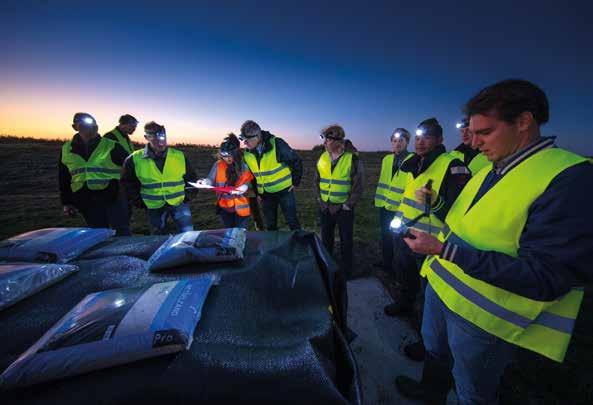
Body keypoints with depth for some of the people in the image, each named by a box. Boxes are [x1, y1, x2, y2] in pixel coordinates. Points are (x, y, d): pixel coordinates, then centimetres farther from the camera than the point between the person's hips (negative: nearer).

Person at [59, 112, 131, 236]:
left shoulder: (111, 146, -4)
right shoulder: (66, 150, 9)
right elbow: (64, 179, 16)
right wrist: (67, 202, 14)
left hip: (113, 197, -4)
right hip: (86, 202, 4)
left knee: (122, 234, -5)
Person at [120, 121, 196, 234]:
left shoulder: (180, 156, -8)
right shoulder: (135, 159, -8)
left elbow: (190, 178, 7)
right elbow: (128, 182, 9)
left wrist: (186, 196, 3)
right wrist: (138, 201, 5)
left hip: (179, 203, -1)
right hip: (154, 206, 1)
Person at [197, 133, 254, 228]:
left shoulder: (243, 165, -7)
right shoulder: (218, 164, -5)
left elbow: (247, 182, -3)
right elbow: (211, 180, -2)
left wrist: (241, 189, -22)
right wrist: (205, 182, -23)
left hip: (240, 207, -2)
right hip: (224, 206, 2)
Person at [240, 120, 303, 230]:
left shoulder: (277, 144, -21)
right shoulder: (247, 153, -4)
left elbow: (296, 161, -12)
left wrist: (295, 182, -8)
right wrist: (256, 192, 10)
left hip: (284, 190, -4)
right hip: (265, 194, 5)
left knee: (292, 221, 6)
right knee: (270, 225, 15)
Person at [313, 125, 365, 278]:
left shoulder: (352, 159, -12)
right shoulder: (322, 158, 3)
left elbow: (358, 186, -10)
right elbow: (316, 181, 11)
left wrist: (348, 205, -11)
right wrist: (319, 199, 3)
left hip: (343, 208, -4)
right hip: (325, 207, 5)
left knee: (346, 241, 9)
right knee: (326, 239, 18)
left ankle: (346, 272, 28)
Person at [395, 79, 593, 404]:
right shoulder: (488, 170, 5)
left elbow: (544, 278, -27)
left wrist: (444, 250, -30)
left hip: (485, 317, -7)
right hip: (441, 286, 8)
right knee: (434, 350, 32)